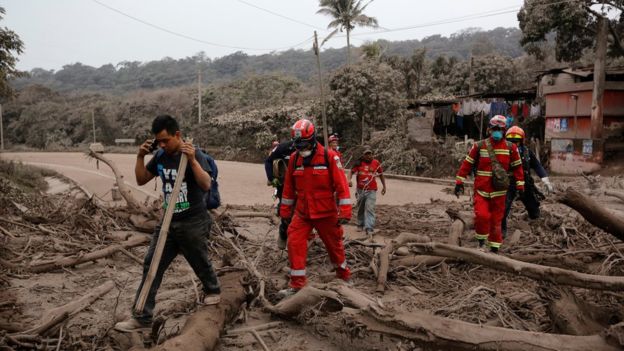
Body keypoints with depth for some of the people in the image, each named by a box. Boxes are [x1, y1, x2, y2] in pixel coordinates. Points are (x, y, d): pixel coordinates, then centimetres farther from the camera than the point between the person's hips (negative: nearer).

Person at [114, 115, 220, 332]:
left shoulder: (194, 155, -14)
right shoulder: (160, 158, 4)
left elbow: (206, 185, -26)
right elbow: (141, 180, 11)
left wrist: (192, 159, -36)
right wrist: (140, 157, -3)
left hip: (193, 223, -5)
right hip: (168, 222, 6)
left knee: (200, 263, 13)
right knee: (151, 265, 1)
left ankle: (213, 291, 43)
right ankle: (141, 317, 7)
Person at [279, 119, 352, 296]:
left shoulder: (329, 157, -14)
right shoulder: (294, 158, -1)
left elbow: (341, 185, -14)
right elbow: (288, 187, 9)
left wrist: (345, 212, -16)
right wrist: (285, 211, 12)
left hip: (326, 213, -3)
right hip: (302, 213, 3)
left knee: (334, 245, 12)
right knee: (295, 243, -9)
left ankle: (344, 275, 36)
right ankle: (297, 283, 3)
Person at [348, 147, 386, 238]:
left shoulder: (376, 163, -1)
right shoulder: (359, 163, -2)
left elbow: (381, 174, 11)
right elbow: (352, 172, -3)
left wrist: (384, 186, 15)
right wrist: (349, 179, -24)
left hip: (371, 191, -2)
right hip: (360, 190, 2)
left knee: (369, 209, -14)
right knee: (360, 209, 17)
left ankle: (369, 229, -18)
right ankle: (360, 225, 37)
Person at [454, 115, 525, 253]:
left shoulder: (511, 148, 2)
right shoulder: (479, 146, -1)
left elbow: (517, 167, 8)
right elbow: (467, 164, 1)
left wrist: (520, 186, 6)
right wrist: (459, 182, -2)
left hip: (499, 191, 1)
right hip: (481, 190, -1)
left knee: (496, 221, 7)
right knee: (482, 215, -17)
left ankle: (494, 248, 22)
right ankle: (481, 242, 6)